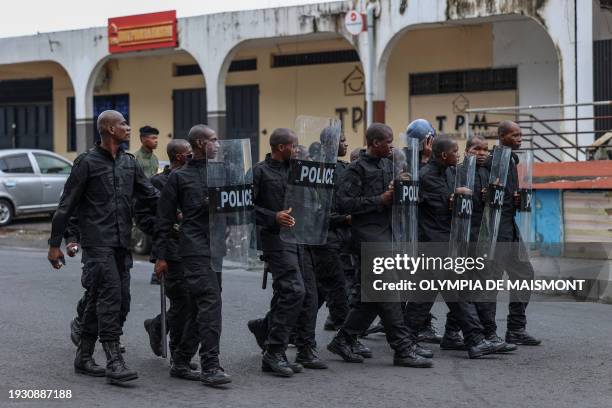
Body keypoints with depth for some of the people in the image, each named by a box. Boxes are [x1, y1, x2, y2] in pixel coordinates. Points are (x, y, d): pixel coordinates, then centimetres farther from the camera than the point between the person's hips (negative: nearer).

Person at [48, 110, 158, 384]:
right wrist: (54, 243, -4)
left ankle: (84, 357, 21)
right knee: (110, 298, -14)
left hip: (122, 245, 7)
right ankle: (114, 363, -14)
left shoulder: (129, 163, 14)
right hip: (97, 243, -7)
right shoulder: (87, 163, -5)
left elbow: (151, 196, 16)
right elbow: (66, 205, -3)